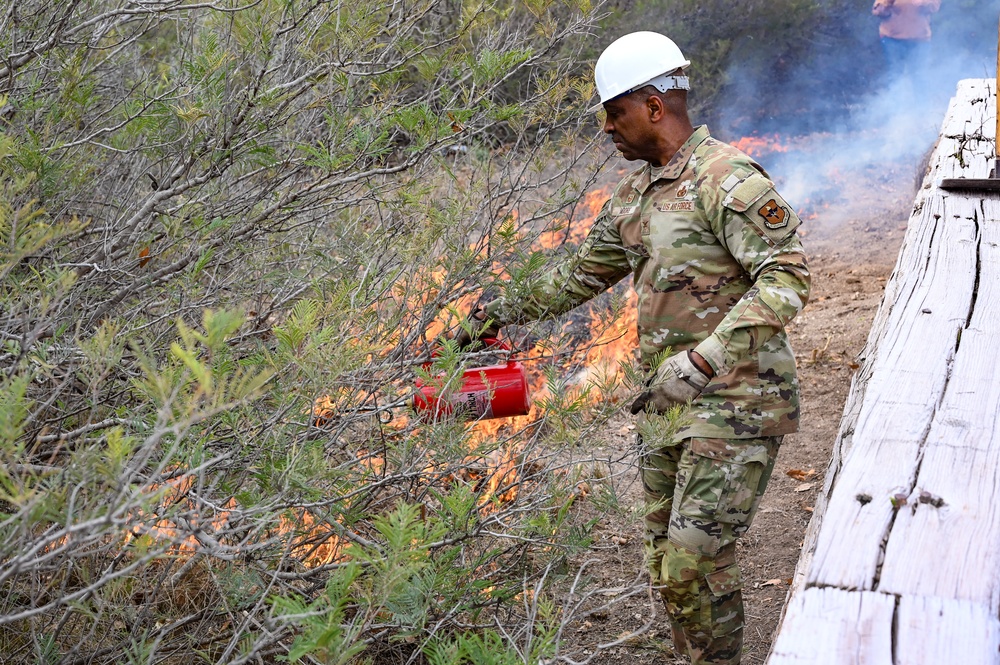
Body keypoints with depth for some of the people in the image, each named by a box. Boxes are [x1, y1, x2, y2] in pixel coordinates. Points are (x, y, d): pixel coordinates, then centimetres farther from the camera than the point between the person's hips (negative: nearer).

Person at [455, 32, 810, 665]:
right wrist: (511, 310, 26)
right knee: (669, 564, 11)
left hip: (736, 403, -8)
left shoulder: (728, 180, -15)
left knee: (697, 558, -11)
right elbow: (588, 269, 28)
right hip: (669, 405, 9)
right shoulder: (635, 193, 13)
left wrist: (701, 361, -30)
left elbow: (788, 277, -24)